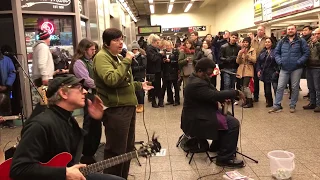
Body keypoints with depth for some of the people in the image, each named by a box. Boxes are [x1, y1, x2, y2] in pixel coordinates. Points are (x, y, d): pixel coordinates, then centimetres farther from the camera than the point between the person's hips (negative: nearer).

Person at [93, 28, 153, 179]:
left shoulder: (118, 57, 18)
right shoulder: (102, 57, -13)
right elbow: (112, 80, -30)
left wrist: (139, 85, 21)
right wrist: (126, 61, -24)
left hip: (128, 106, 10)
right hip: (115, 109, -10)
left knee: (128, 148, 19)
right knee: (116, 150, -1)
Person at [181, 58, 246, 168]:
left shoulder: (197, 79, 9)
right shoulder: (197, 84, -25)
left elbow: (212, 92, 12)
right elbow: (214, 95, -29)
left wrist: (223, 98, -8)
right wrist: (236, 93, -19)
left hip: (198, 115, 12)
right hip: (197, 121, -11)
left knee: (227, 116, 23)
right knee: (233, 123, -13)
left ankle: (217, 146, 30)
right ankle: (225, 158, -6)